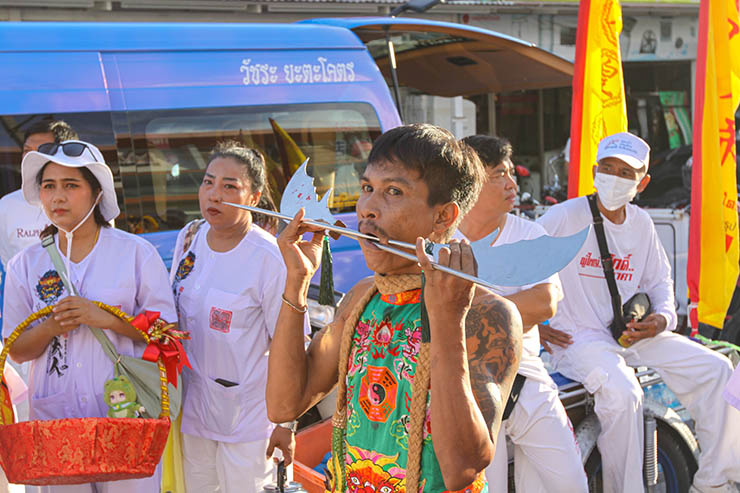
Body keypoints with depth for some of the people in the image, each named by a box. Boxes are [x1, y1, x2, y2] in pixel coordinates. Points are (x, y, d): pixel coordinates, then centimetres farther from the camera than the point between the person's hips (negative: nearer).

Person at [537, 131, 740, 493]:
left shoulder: (641, 224, 10)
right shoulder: (564, 216, -8)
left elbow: (659, 279, 21)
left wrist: (663, 318, 0)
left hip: (632, 332, 7)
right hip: (577, 338, -6)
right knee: (621, 391, -35)